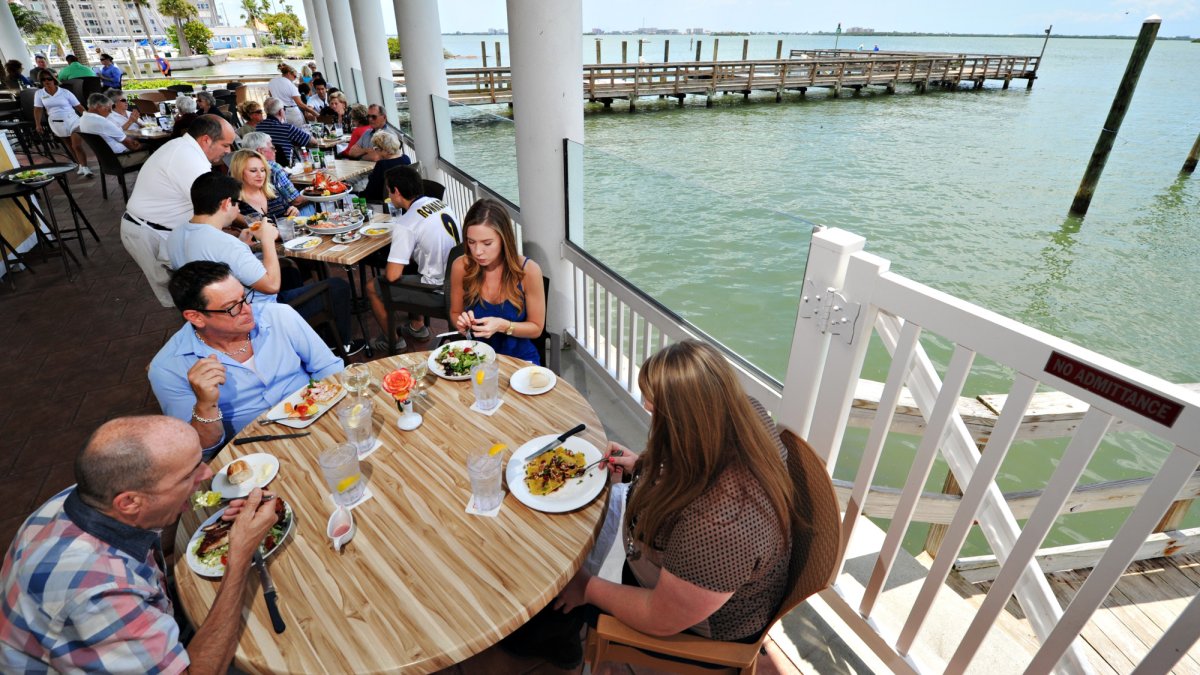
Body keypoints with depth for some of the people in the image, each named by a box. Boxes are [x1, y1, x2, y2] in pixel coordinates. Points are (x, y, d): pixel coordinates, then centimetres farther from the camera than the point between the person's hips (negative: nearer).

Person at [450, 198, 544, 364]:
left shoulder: (528, 270, -17)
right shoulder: (461, 267, -10)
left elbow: (536, 328, -6)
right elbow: (455, 312, 8)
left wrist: (502, 325, -23)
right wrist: (462, 323, -15)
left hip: (520, 360, -2)